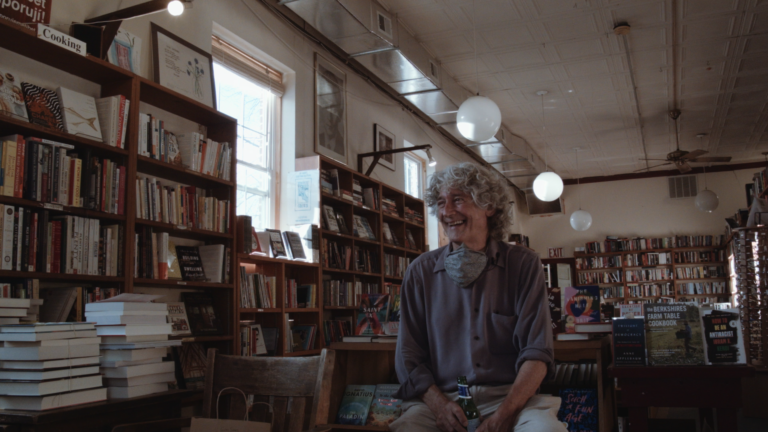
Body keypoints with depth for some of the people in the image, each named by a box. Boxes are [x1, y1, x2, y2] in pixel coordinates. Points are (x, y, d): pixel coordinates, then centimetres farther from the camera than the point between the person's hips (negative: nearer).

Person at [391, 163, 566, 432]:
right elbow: (409, 358, 7)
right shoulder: (420, 272, 7)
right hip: (440, 399, 0)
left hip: (512, 397, 0)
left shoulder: (524, 265, 4)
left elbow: (536, 353, -1)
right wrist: (439, 405, -11)